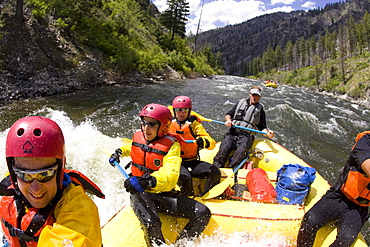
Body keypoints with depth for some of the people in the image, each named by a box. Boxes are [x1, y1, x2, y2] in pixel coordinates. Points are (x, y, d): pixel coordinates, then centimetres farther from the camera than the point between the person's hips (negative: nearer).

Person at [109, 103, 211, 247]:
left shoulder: (171, 145, -14)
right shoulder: (138, 137, 1)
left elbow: (171, 176, -33)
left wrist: (150, 181, -51)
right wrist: (120, 152, 16)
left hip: (164, 195, -1)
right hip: (140, 194, 1)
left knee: (203, 213, -18)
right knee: (151, 224, -33)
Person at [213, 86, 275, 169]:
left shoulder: (260, 109, 18)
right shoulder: (241, 103, 22)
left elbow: (262, 127, 16)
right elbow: (228, 114, 21)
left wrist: (267, 132, -6)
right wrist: (228, 120, -3)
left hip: (246, 136, -1)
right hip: (232, 133, 1)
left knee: (241, 151, -32)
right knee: (224, 148, -25)